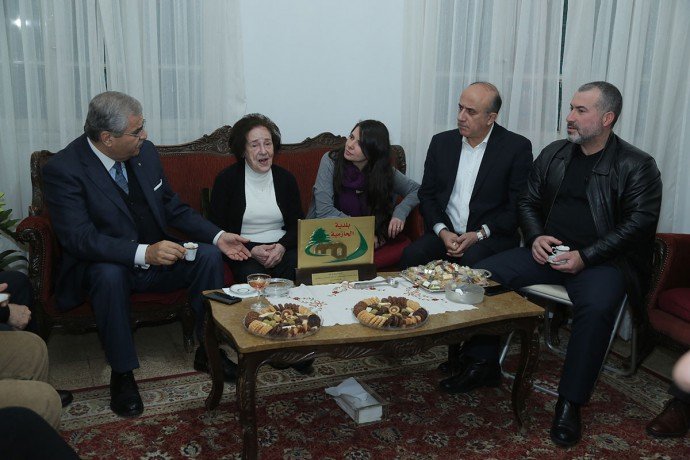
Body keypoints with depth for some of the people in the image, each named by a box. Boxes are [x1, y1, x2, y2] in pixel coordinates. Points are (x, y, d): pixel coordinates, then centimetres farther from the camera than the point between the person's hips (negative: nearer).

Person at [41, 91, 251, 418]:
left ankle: (208, 351, -1)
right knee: (109, 274, -37)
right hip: (102, 266, -5)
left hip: (154, 256, 5)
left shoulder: (145, 152, -1)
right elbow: (79, 238, -27)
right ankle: (122, 373, -18)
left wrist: (218, 237, -5)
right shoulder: (62, 169, -18)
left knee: (208, 256, -16)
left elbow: (173, 207, 8)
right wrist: (143, 253, -39)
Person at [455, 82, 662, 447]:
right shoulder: (553, 154, 13)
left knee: (596, 307, -36)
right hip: (547, 251, 5)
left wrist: (585, 257, -18)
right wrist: (536, 237, -4)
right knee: (482, 273, -14)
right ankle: (482, 365, 0)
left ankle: (570, 403, -20)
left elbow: (639, 224, -9)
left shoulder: (637, 166, -1)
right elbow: (528, 203, 17)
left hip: (600, 259, -5)